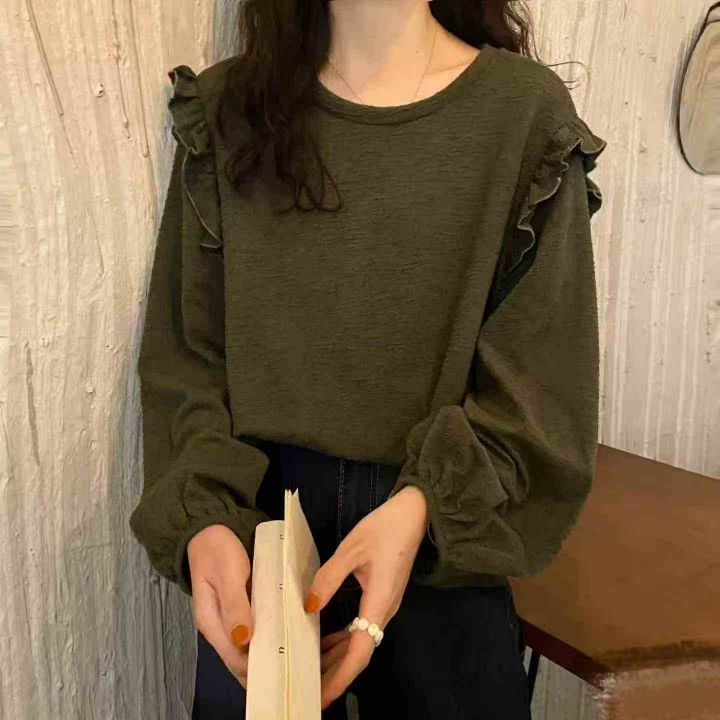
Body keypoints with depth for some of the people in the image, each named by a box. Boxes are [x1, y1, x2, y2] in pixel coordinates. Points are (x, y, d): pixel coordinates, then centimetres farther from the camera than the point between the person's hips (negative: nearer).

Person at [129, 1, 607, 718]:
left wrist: (423, 506, -23)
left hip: (443, 544, -1)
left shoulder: (526, 108, -6)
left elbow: (540, 387, -8)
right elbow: (184, 356, -1)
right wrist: (201, 522, -15)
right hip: (254, 511, 2)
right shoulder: (226, 109, 1)